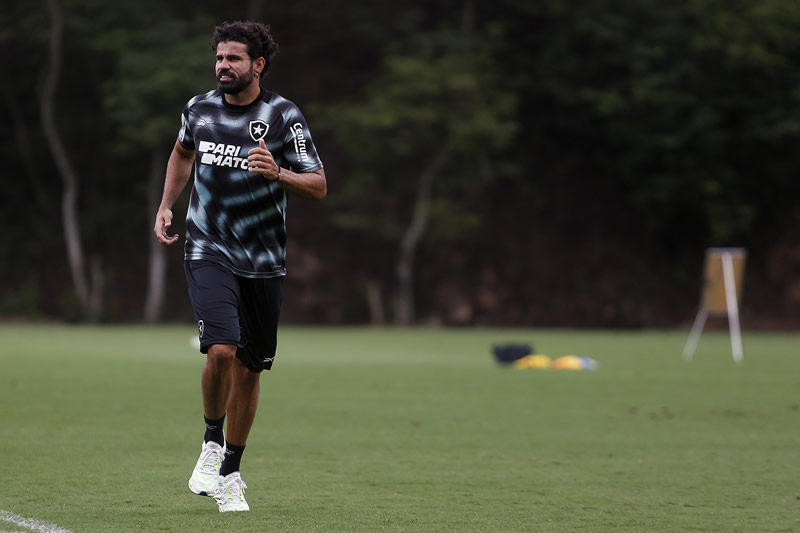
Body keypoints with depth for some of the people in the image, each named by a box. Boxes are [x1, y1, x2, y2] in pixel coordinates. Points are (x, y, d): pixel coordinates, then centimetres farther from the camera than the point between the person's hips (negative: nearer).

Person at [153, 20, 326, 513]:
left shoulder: (283, 116, -6)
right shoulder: (200, 109, 3)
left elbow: (319, 186, -8)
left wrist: (278, 173, -26)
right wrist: (166, 207, 17)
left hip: (264, 263, 0)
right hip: (209, 251, 0)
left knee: (248, 369, 6)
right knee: (221, 349, -21)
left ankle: (230, 473, 23)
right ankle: (212, 443, 3)